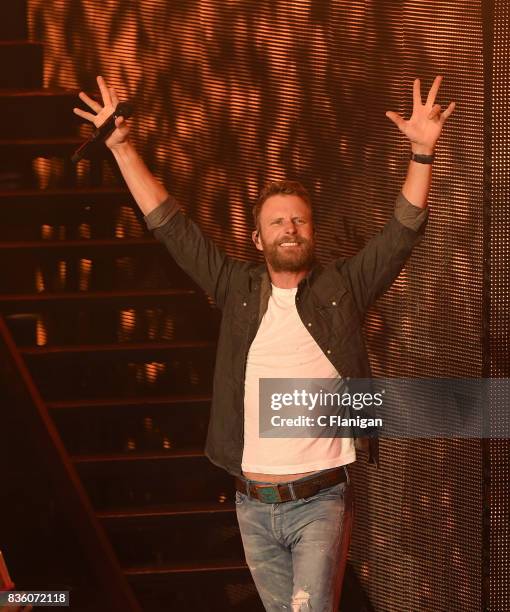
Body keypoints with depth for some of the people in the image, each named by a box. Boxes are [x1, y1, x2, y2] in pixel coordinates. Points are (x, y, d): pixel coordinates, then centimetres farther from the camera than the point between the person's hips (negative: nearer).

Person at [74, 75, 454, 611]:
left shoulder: (342, 288, 3)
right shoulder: (238, 289, 8)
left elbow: (403, 233, -3)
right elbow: (170, 227, 8)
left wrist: (422, 152, -14)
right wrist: (122, 146, 4)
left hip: (320, 500, -3)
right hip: (253, 505, 3)